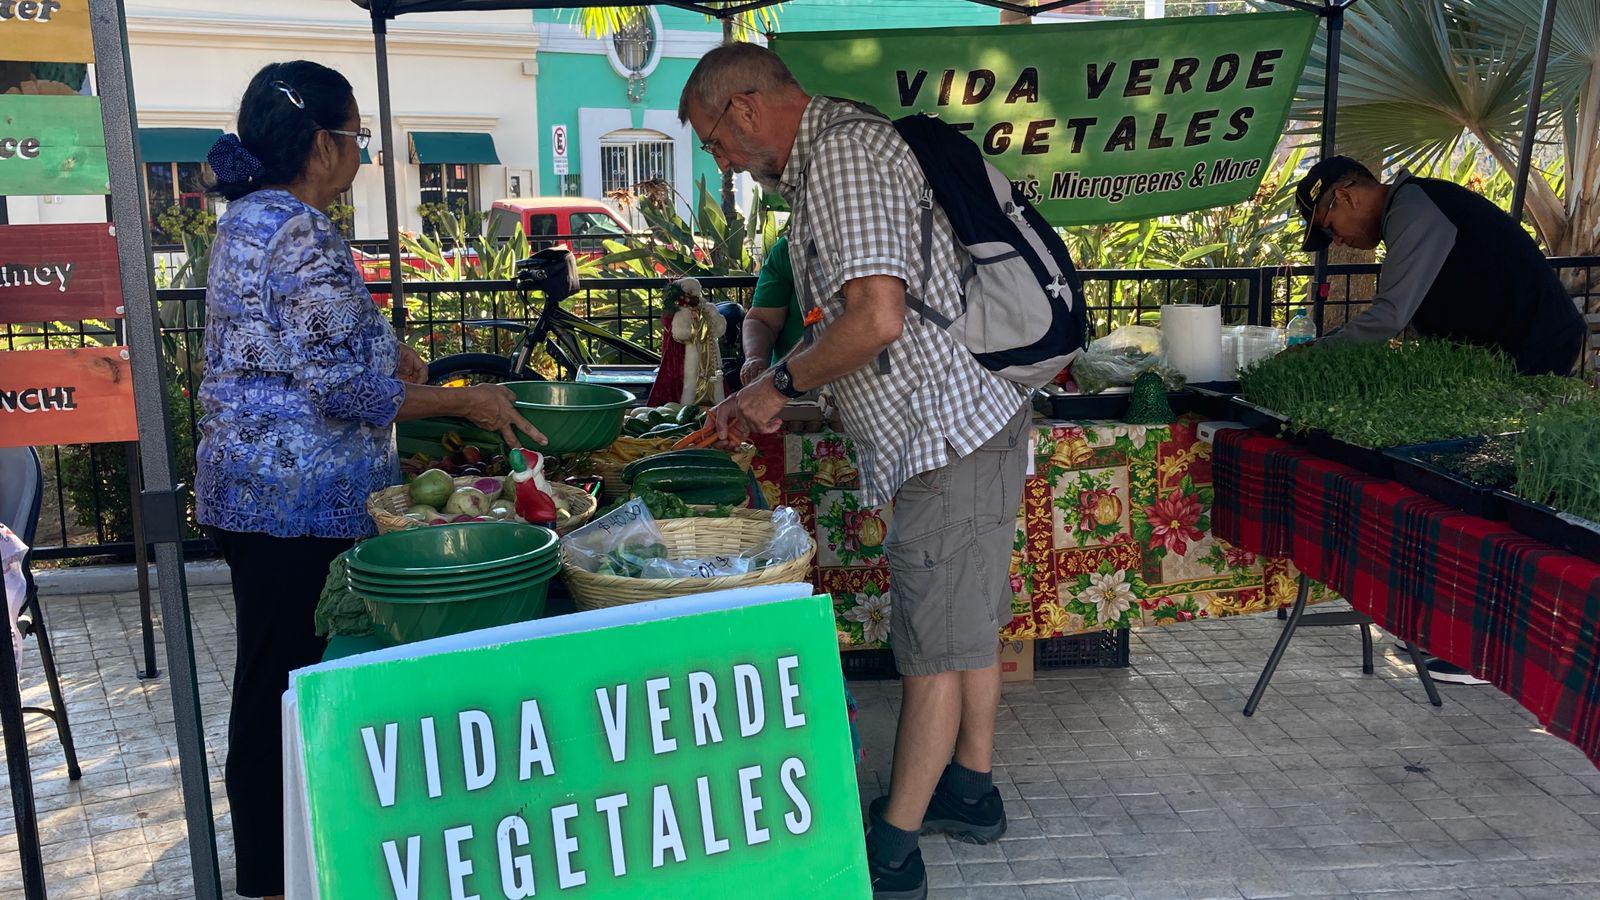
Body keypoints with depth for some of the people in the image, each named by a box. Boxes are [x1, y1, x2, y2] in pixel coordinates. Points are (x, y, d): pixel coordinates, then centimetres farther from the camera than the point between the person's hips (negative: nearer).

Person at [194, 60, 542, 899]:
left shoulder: (245, 220, 13)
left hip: (247, 489, 10)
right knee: (288, 690, 1)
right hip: (300, 504, -10)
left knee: (271, 683, 19)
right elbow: (342, 389, -20)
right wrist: (466, 401, -12)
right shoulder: (303, 236, -18)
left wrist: (379, 353, 23)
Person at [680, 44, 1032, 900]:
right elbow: (845, 320, 23)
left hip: (948, 432, -11)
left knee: (934, 642, -2)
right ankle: (970, 789, 34)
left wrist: (779, 382, -11)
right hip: (969, 416, 11)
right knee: (969, 618, 19)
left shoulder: (842, 154, -16)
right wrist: (763, 395, 17)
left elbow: (876, 320, -26)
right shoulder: (829, 154, 17)